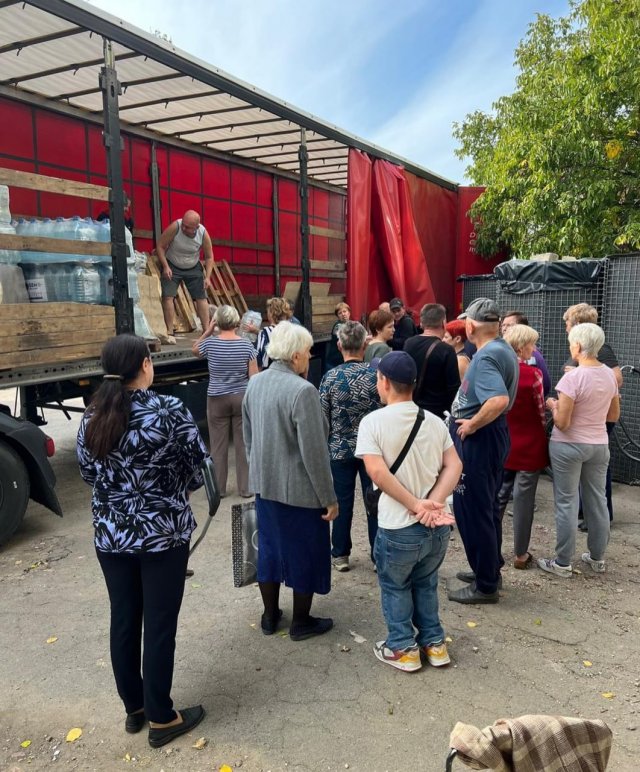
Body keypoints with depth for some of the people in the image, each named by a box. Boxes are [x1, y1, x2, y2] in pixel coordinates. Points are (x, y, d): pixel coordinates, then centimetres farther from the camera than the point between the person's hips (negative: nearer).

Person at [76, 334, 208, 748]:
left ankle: (134, 708, 35)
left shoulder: (92, 416, -2)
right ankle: (161, 718, 23)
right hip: (163, 533, -5)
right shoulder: (169, 410, -16)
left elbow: (89, 473, 8)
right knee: (159, 625, 8)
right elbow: (199, 467, -10)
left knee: (123, 621, 17)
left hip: (111, 535, 5)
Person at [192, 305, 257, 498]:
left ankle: (218, 488, 17)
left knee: (218, 445, 8)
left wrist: (208, 331, 9)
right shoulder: (246, 344, -7)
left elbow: (194, 350, 17)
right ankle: (246, 488, 13)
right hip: (242, 398, 0)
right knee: (243, 444, 7)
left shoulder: (210, 343, -7)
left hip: (217, 399, 0)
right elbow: (254, 376, -7)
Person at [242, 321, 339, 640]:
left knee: (269, 547, 20)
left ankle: (270, 616, 36)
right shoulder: (302, 391, -24)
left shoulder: (255, 383, 0)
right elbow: (314, 452, -23)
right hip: (300, 490, -7)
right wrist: (329, 498, -13)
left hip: (264, 484, 7)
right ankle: (301, 622, 28)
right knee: (304, 553, 12)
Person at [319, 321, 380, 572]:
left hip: (340, 449, 0)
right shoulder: (377, 375, -9)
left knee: (342, 502, 11)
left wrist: (325, 446, 9)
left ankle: (340, 554, 23)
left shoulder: (330, 377, -10)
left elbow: (323, 419, -5)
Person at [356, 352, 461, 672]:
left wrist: (416, 506, -18)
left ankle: (403, 648, 29)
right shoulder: (434, 421, 4)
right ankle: (434, 643, 35)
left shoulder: (373, 421, -11)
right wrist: (433, 503, -13)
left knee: (395, 587, 19)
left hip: (399, 528, -4)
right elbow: (454, 466, -4)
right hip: (438, 526, 5)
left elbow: (377, 472, -21)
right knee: (426, 584, 26)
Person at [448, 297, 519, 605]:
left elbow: (499, 400, -37)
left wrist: (472, 424, -23)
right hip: (493, 433, 10)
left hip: (478, 438, -10)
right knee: (486, 507, 20)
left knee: (472, 511, 2)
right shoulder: (505, 349, 8)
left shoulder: (485, 357, -22)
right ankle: (489, 570, 35)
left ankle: (485, 586, 14)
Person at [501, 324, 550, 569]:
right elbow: (541, 413, -8)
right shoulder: (533, 374, -16)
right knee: (524, 499, 6)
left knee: (497, 496, 16)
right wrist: (544, 432, 9)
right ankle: (520, 554, 17)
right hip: (528, 447, -4)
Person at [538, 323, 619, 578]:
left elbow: (562, 423, -19)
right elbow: (614, 415, 11)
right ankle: (597, 558, 30)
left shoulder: (572, 378, -20)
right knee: (597, 501, 16)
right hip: (599, 445, 6)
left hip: (569, 446, -6)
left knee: (567, 503, 3)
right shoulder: (610, 375, 2)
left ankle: (563, 563, 13)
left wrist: (553, 405, -1)